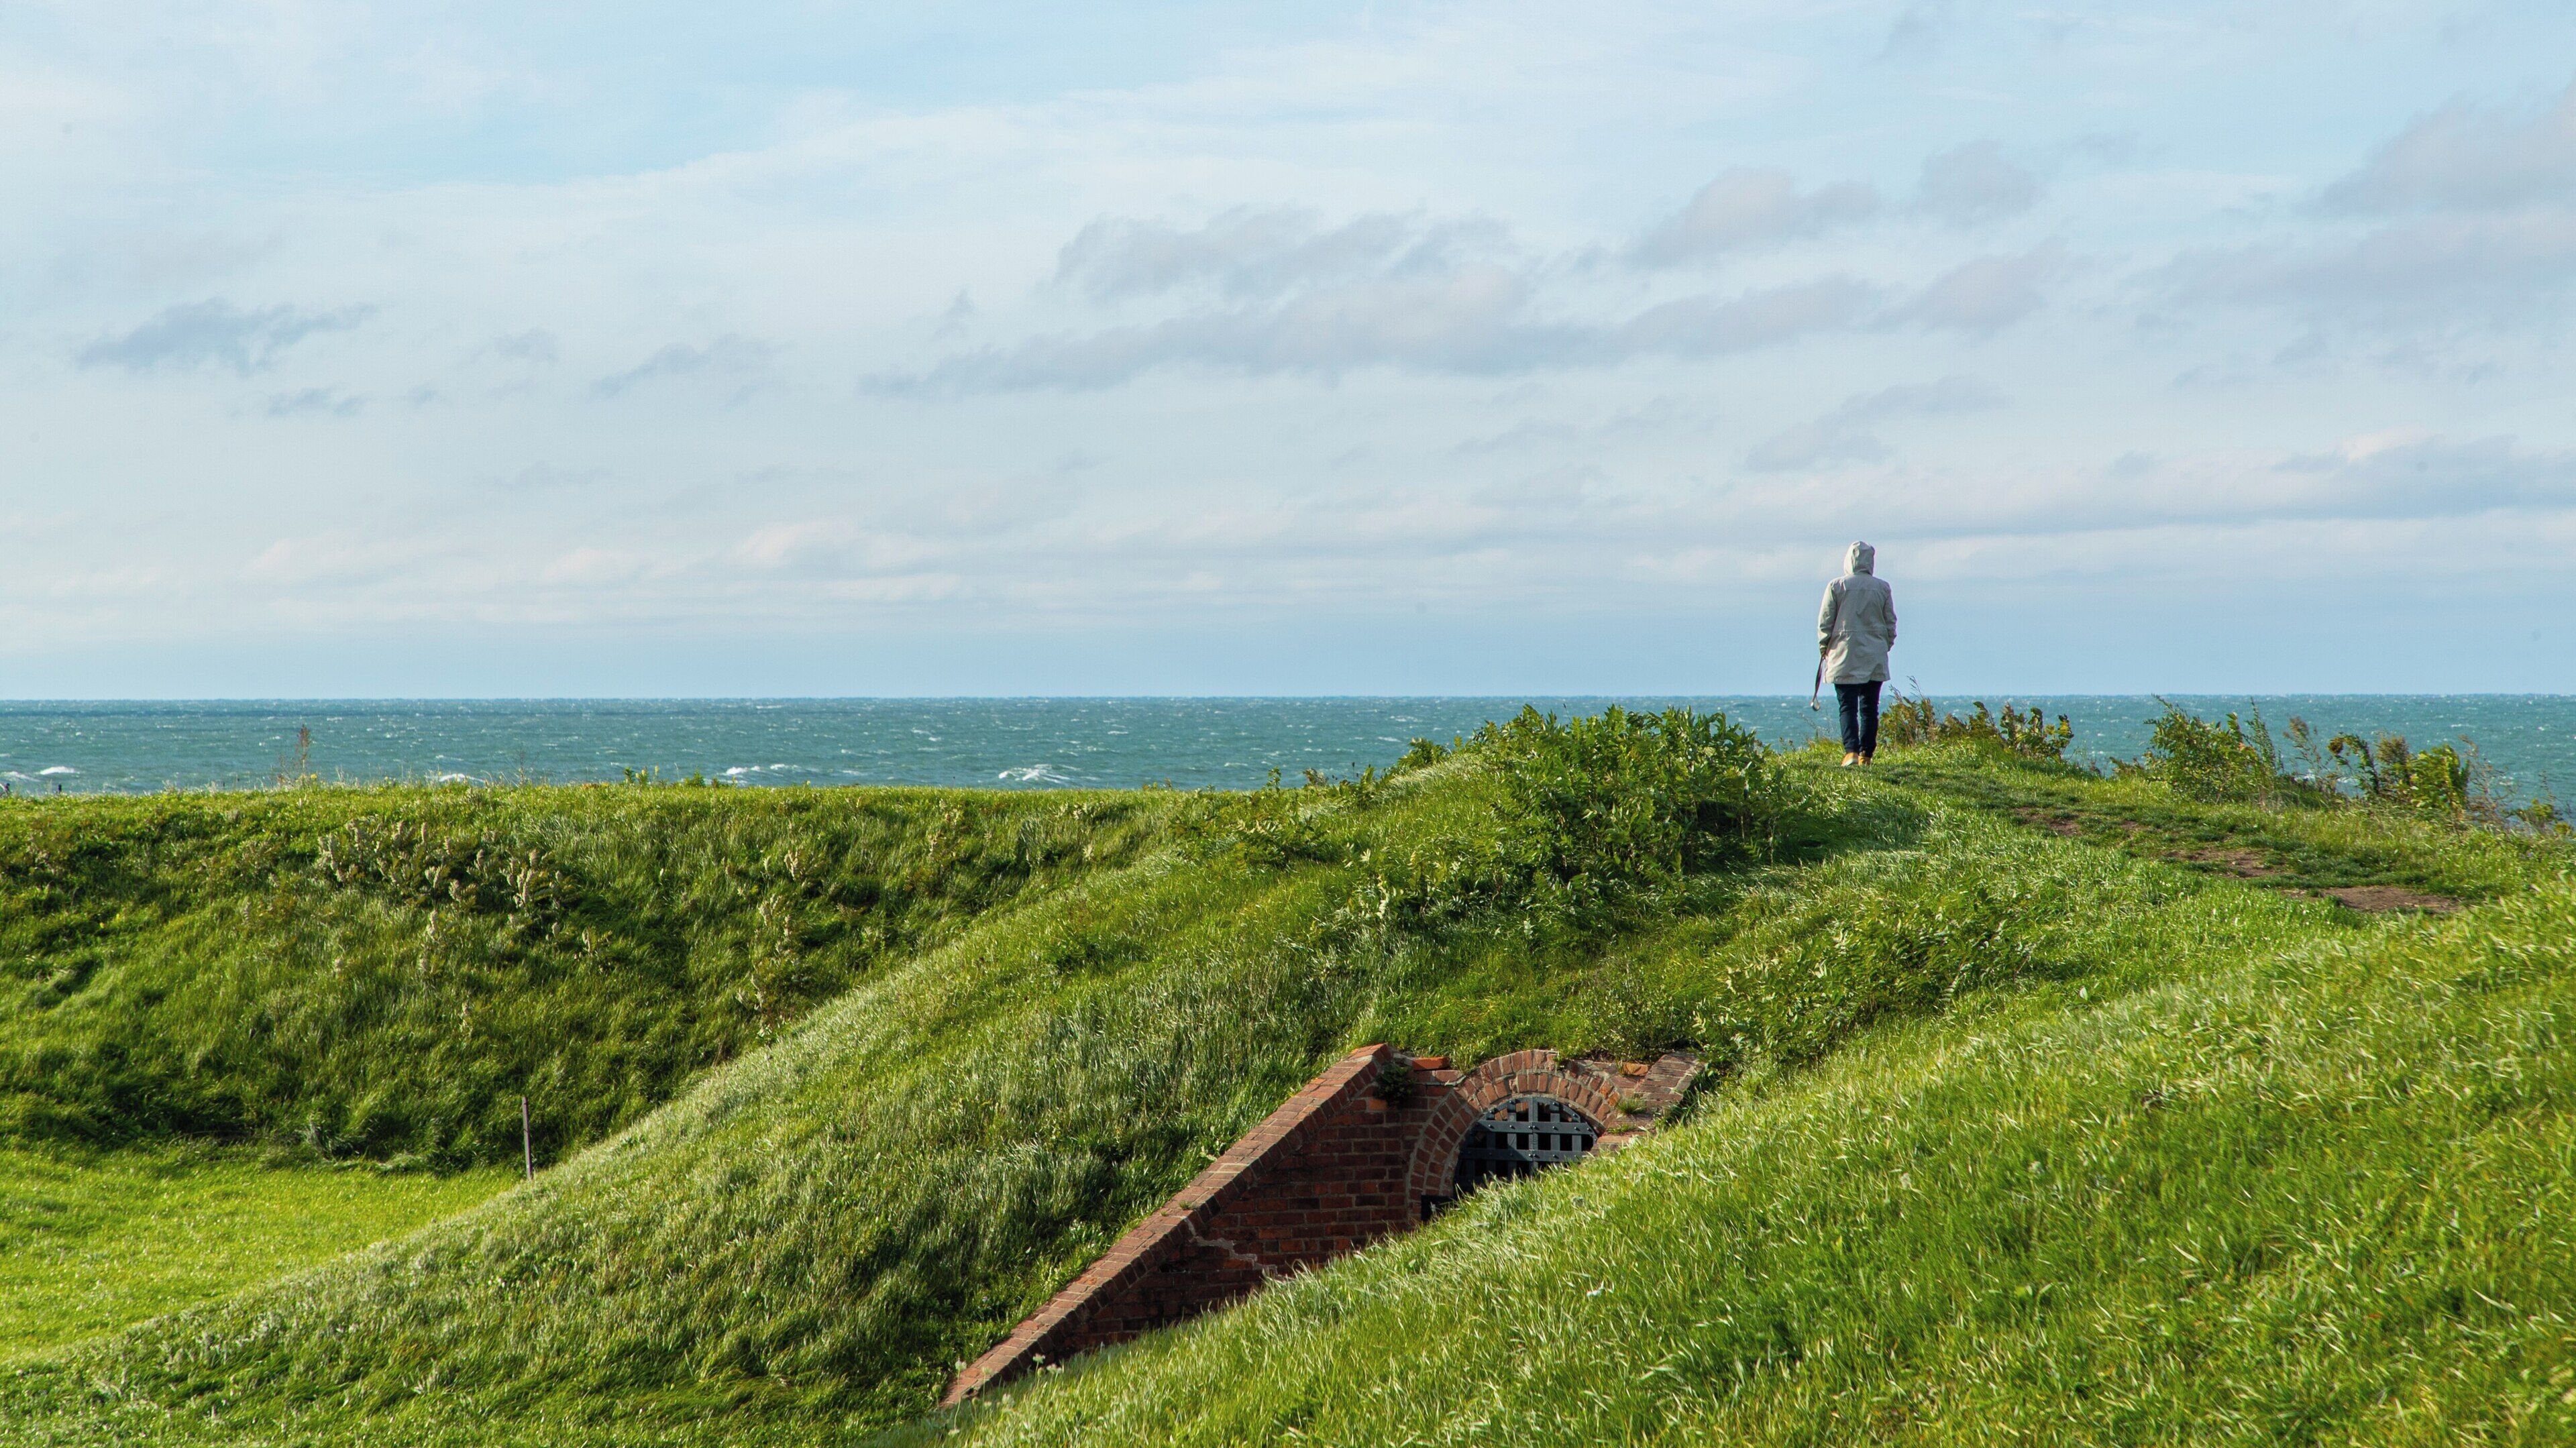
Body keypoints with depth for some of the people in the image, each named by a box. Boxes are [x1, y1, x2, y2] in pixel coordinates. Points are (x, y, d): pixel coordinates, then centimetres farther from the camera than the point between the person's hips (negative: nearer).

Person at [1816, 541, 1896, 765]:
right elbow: (1891, 623, 7)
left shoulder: (1837, 586, -4)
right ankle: (1866, 754, 10)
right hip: (1875, 658, 2)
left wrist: (1824, 648, 11)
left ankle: (1851, 751, -19)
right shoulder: (1883, 588, 2)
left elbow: (1824, 622, -2)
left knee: (1848, 705, -4)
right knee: (1870, 706, 10)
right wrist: (1885, 646, 21)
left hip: (1845, 656, -2)